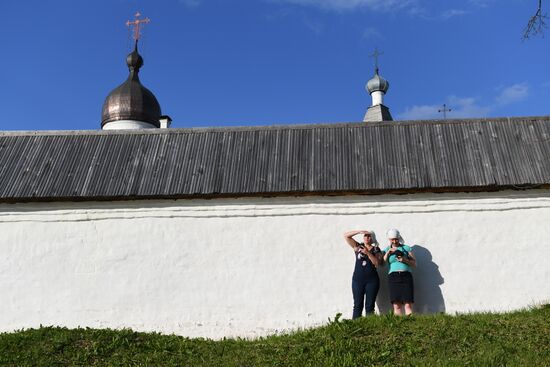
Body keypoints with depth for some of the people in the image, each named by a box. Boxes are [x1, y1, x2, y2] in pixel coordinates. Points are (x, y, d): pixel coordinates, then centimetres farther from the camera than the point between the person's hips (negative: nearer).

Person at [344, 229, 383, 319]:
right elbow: (346, 235, 2)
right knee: (358, 305, -2)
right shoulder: (357, 247, 9)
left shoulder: (376, 250, 8)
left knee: (370, 305, 0)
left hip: (372, 280, 0)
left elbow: (377, 263, -7)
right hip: (358, 279, 0)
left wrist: (368, 253, -15)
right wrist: (360, 231, -7)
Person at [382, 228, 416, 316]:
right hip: (393, 276, 1)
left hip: (406, 276, -1)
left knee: (408, 304, -11)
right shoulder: (387, 250, 17)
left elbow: (414, 263, 11)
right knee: (396, 305, -8)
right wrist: (388, 252, -4)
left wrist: (405, 260, -6)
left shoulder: (406, 248, 13)